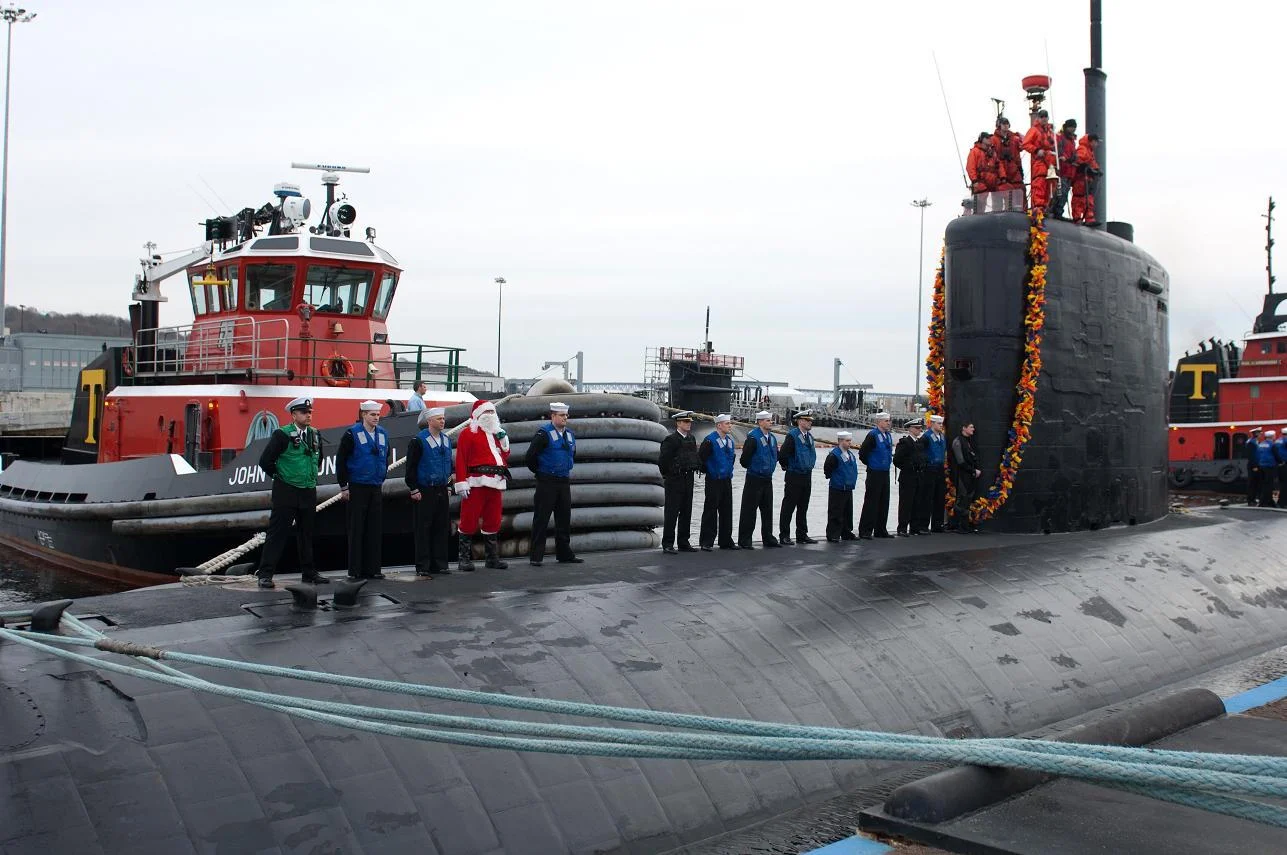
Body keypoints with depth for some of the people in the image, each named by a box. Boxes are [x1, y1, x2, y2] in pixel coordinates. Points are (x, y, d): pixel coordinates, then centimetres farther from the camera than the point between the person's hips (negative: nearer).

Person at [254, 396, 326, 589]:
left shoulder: (315, 435, 9)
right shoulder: (282, 435, -10)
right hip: (286, 492, -6)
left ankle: (309, 572, 21)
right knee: (277, 532, -5)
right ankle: (265, 574, -2)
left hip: (309, 492, 6)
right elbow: (266, 461, -10)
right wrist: (279, 476, -1)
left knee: (306, 533, 13)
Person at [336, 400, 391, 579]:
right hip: (357, 488, -5)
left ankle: (372, 569, 12)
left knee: (375, 530, 6)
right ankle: (355, 570, 3)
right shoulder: (352, 434, -7)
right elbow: (341, 461, -7)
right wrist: (343, 487, -8)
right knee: (356, 530, -2)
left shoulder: (383, 434, 10)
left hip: (376, 488, 5)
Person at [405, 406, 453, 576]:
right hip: (424, 492, -6)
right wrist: (414, 490, -12)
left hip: (441, 491, 6)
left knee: (442, 528, 7)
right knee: (423, 529, -3)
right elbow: (411, 467, -10)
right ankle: (422, 567, 2)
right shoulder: (418, 441, -9)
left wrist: (449, 486, 16)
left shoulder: (447, 440, 12)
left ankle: (439, 565, 14)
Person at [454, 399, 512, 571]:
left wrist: (504, 441, 8)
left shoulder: (496, 433, 21)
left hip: (495, 484, 7)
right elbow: (461, 460, -9)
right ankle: (464, 558, 0)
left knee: (493, 522, 11)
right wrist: (461, 483, -16)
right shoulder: (468, 434, -2)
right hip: (476, 484, -7)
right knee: (469, 521, -5)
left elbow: (505, 456, 25)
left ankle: (492, 558, 19)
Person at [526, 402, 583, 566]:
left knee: (564, 519, 11)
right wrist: (539, 472, -3)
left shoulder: (569, 434, 12)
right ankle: (536, 557, 1)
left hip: (564, 483, 7)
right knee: (541, 519, -3)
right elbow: (530, 455, -14)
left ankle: (564, 554, 20)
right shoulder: (544, 434, -11)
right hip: (547, 483, -7)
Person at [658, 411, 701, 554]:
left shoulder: (691, 439, 11)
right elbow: (662, 460, -14)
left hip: (688, 479, 7)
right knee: (672, 512, -4)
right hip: (674, 481, -7)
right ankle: (668, 544, -1)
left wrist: (696, 467, 14)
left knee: (686, 512, 10)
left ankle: (683, 543, 18)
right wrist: (667, 475, -4)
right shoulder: (671, 440, -12)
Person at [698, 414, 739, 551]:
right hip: (713, 481, -7)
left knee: (726, 511, 10)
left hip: (727, 481, 7)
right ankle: (706, 542, 1)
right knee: (710, 511, -4)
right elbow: (700, 457, -13)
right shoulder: (710, 440, -13)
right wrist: (707, 471, -3)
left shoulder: (729, 440, 11)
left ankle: (726, 540, 18)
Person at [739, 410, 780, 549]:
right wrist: (751, 467, -2)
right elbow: (745, 459, -16)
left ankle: (768, 538, 24)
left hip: (767, 479, 8)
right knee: (749, 510, -3)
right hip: (754, 479, -8)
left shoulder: (772, 437, 9)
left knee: (767, 509, 14)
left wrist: (770, 467, 12)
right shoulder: (753, 437, -15)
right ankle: (744, 540, 3)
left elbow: (775, 455, 20)